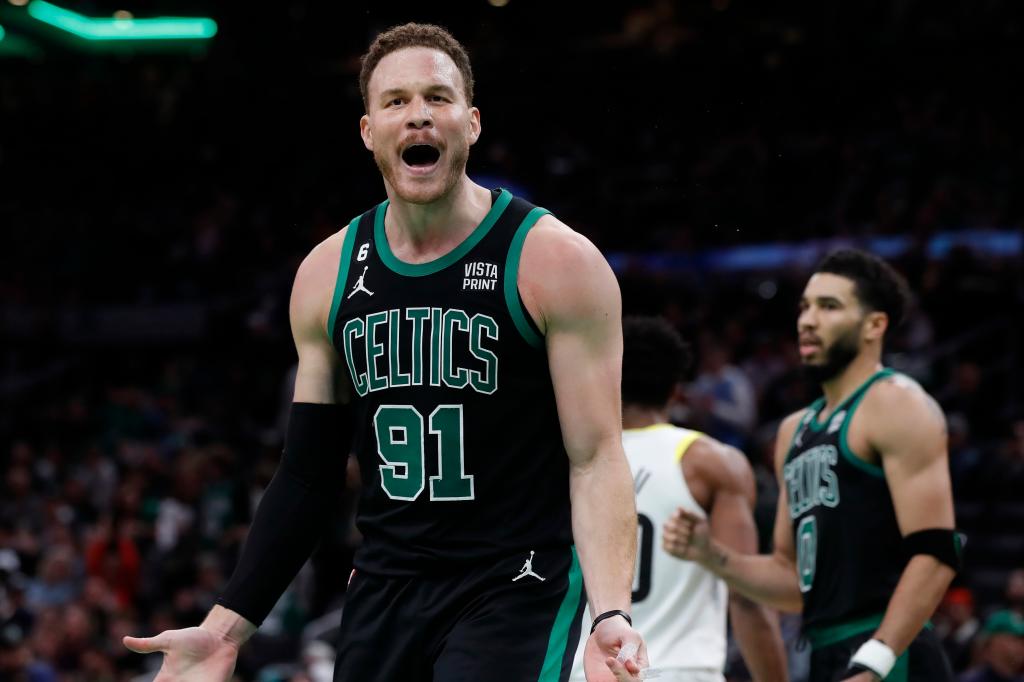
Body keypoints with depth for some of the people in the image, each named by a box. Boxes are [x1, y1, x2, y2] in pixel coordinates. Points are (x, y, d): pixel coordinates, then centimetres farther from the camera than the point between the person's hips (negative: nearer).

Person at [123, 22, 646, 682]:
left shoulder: (555, 260, -7)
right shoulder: (327, 274, 7)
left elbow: (596, 459, -10)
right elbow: (309, 474, 13)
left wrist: (612, 614, -24)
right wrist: (226, 627, 8)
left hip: (517, 591, -5)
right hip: (383, 593, 5)